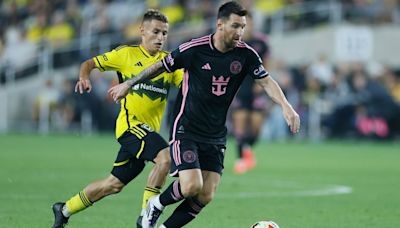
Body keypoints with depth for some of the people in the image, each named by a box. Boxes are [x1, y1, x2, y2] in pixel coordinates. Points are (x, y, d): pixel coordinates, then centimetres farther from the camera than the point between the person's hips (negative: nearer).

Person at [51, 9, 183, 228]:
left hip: (148, 130, 6)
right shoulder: (126, 54, 0)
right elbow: (90, 63, 7)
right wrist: (84, 77, -14)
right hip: (131, 123, -6)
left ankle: (64, 210, 30)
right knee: (165, 157, -28)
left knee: (114, 184, 12)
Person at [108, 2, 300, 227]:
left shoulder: (246, 54, -5)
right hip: (186, 130, -4)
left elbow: (267, 81, -5)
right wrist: (128, 84, 9)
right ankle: (157, 204, 12)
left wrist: (286, 106, -23)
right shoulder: (194, 49, -15)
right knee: (191, 187, -19)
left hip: (216, 136, 5)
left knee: (206, 196, -2)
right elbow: (159, 67, -1)